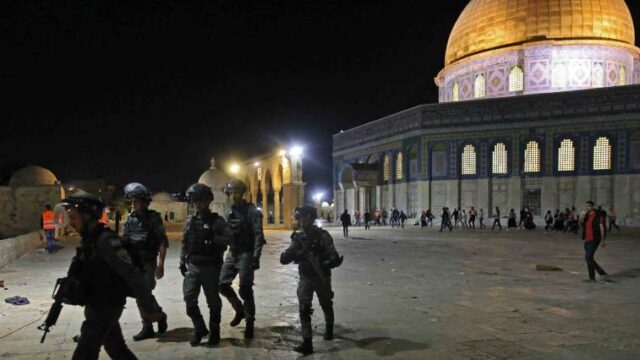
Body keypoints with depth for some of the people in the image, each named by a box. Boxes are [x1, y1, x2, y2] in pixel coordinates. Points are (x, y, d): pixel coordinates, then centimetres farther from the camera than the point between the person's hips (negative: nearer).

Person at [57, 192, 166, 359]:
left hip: (105, 308, -9)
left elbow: (133, 276, -25)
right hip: (99, 307, 9)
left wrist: (152, 309, -23)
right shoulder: (89, 239, 6)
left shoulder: (106, 241, -23)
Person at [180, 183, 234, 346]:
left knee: (213, 301, 6)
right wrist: (182, 261, 10)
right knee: (189, 299, -1)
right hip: (192, 266, 4)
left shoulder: (217, 221, -6)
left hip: (210, 267, -4)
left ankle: (214, 331, 22)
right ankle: (199, 329, 19)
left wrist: (213, 238, -24)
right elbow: (185, 243, 14)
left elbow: (230, 238, -14)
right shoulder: (190, 221, 8)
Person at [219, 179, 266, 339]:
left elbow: (258, 235, -16)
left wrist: (256, 257, -23)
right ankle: (239, 310, 26)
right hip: (232, 253, 7)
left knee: (245, 289, -5)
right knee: (223, 284, 5)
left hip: (246, 254, -7)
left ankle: (249, 322, 9)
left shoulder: (252, 211, -10)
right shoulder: (229, 212, 10)